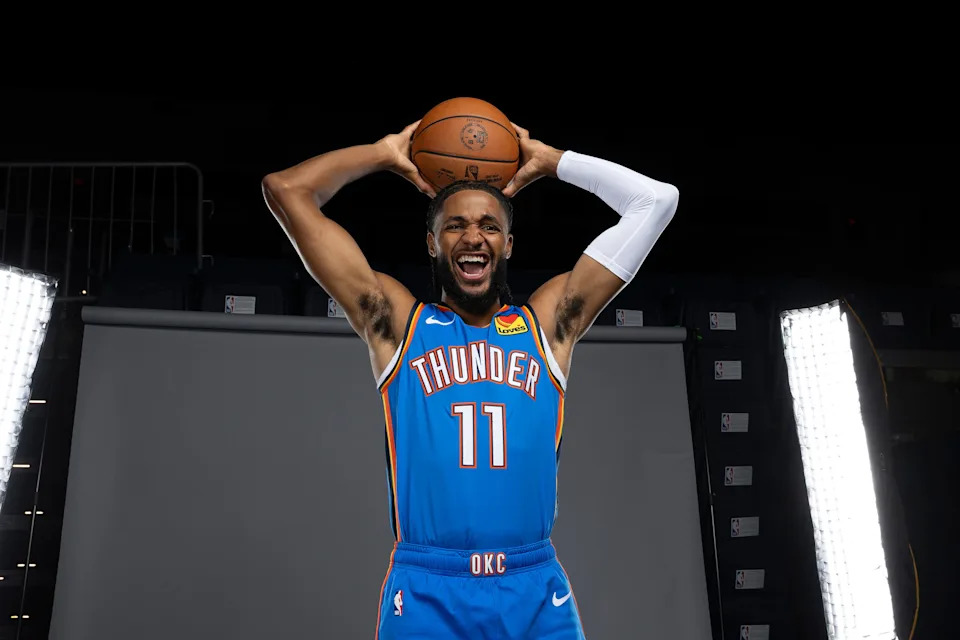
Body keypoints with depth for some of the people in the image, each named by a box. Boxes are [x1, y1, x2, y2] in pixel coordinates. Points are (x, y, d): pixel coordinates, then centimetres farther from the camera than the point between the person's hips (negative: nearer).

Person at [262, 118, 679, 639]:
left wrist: (546, 160, 15)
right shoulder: (397, 323, 5)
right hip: (425, 592, -1)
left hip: (536, 589, 2)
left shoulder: (546, 322, 8)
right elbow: (285, 190, 6)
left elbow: (655, 201, 10)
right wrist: (385, 153, 15)